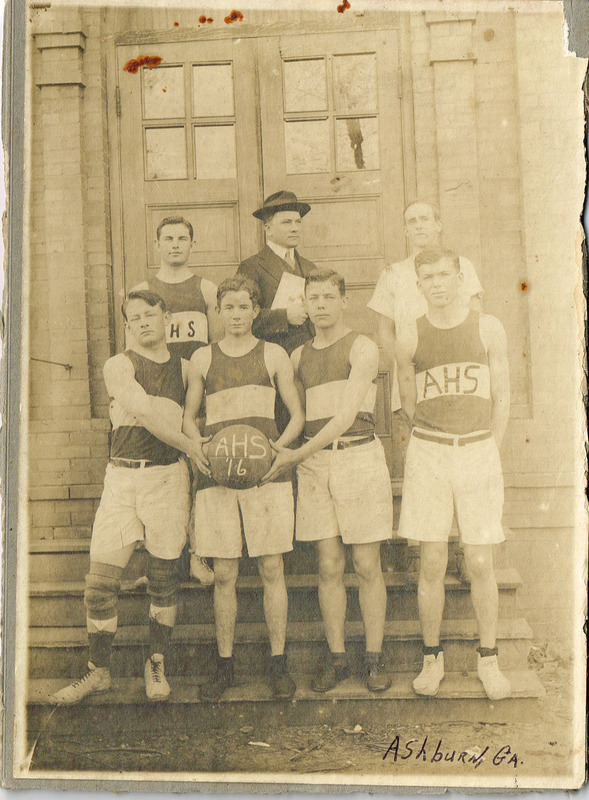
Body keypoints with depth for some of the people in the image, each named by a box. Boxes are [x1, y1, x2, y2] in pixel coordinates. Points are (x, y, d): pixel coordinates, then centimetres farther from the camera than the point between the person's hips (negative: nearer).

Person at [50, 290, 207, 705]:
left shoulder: (183, 368, 12)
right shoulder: (118, 366, 4)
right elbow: (147, 414, -9)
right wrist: (193, 448, -10)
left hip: (169, 476, 1)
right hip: (123, 474, -1)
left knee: (164, 574, 4)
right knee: (101, 577, -2)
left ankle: (157, 664, 22)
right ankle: (99, 670, 15)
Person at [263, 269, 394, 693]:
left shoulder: (363, 348, -1)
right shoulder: (298, 357, 15)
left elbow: (346, 415, -11)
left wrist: (296, 455, -14)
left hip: (359, 455, -4)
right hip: (314, 462, 4)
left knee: (367, 565, 1)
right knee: (329, 566, 5)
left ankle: (375, 658, 14)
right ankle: (337, 658, 15)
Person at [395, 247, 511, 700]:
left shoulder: (488, 329, 3)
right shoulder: (410, 338, 4)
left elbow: (502, 398, 7)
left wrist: (487, 454, 5)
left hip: (479, 450, 0)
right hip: (428, 453, 1)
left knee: (480, 563, 2)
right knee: (432, 564, 3)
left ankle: (488, 659, 18)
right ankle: (432, 658, 18)